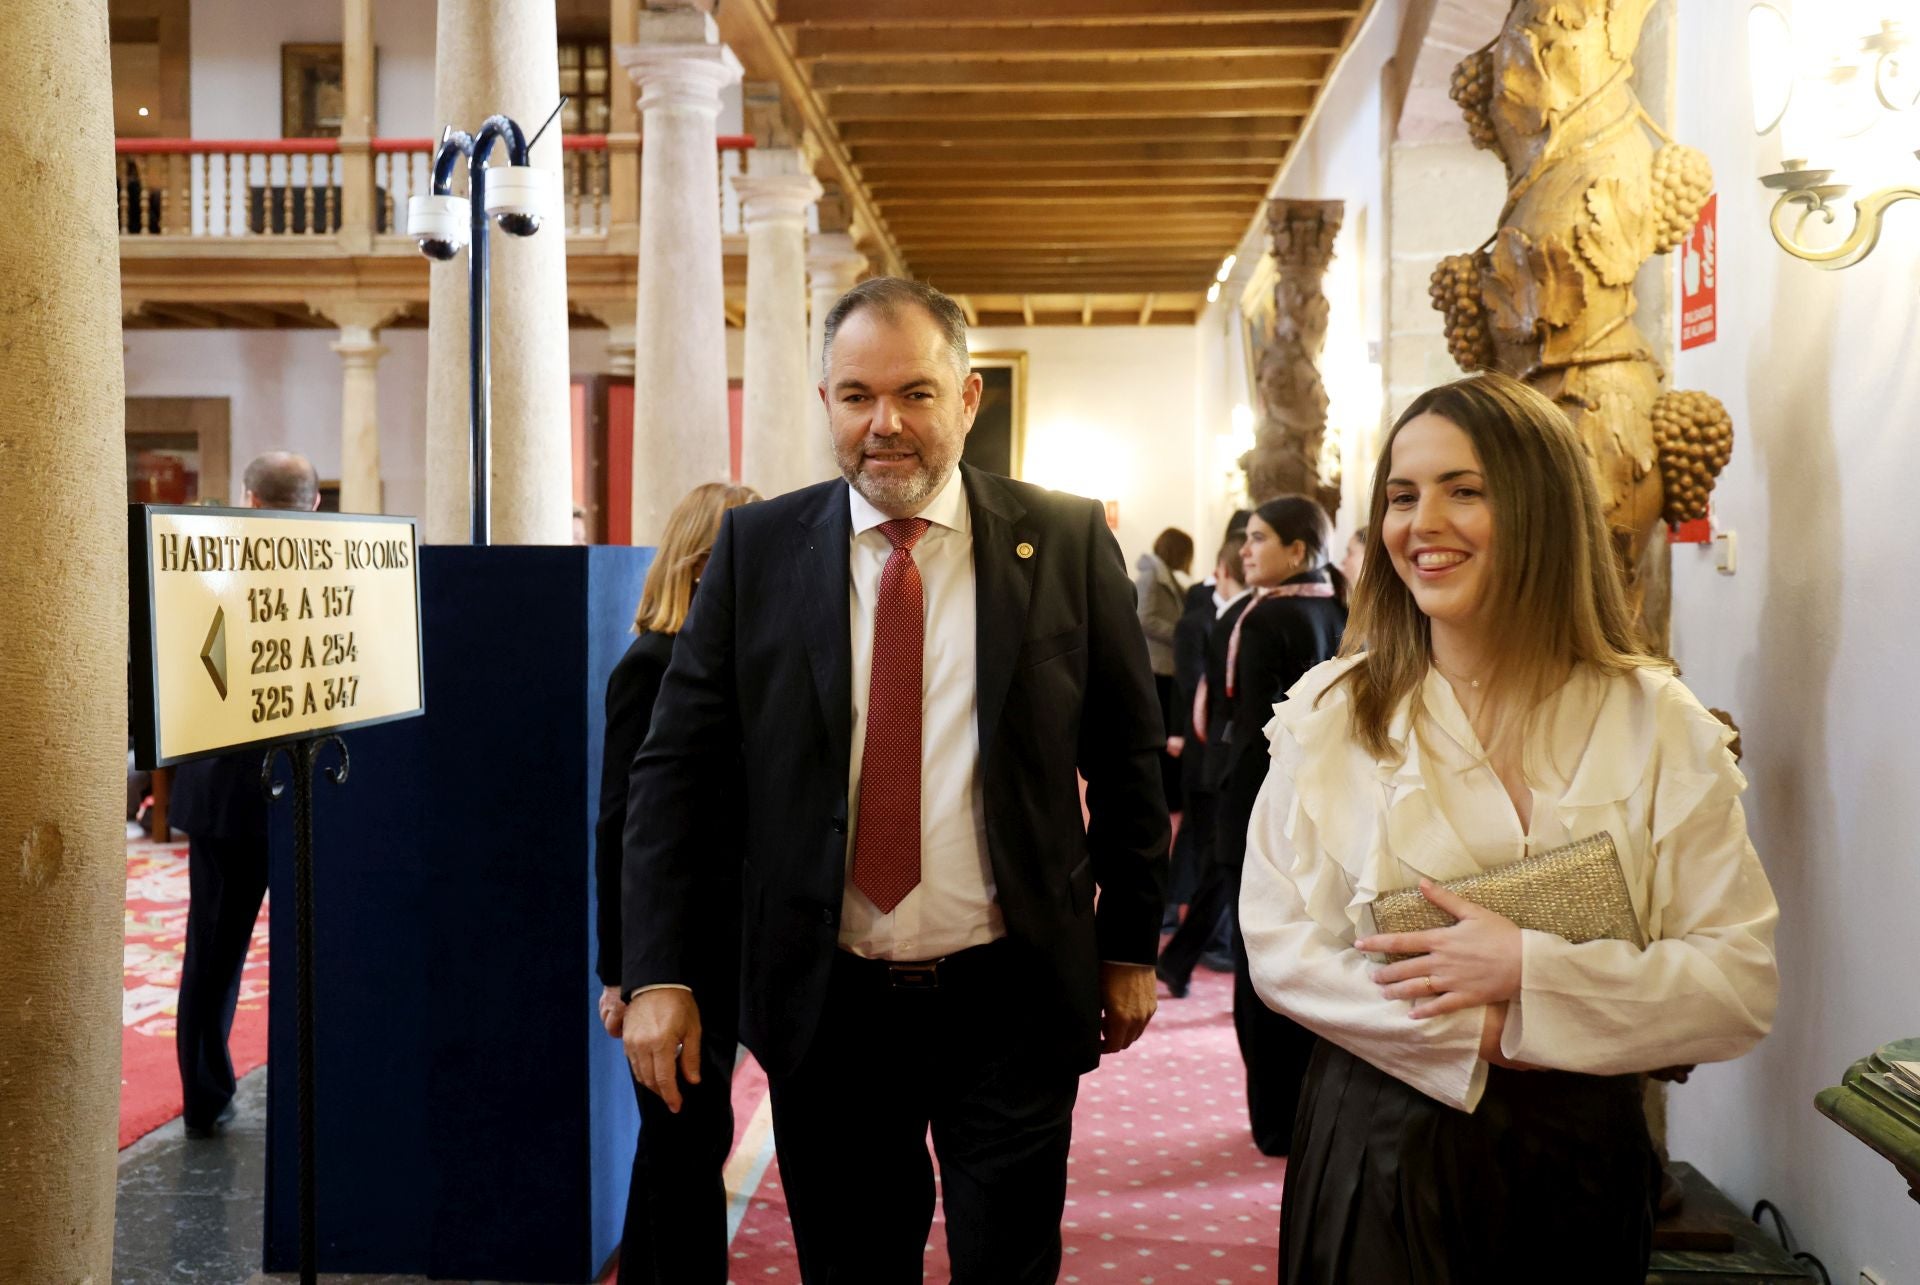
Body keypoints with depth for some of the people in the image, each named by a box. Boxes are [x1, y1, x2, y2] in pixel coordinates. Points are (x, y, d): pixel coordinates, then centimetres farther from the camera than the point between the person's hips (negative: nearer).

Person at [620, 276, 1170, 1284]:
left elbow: (1128, 759, 5)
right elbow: (674, 766, -1)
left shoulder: (1068, 542, -3)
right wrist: (657, 974, -7)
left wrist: (1129, 944, 6)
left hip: (1012, 999, -1)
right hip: (824, 1001, 1)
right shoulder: (757, 548, -1)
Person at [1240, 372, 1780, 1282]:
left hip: (1579, 1147, 1)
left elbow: (1743, 983, -8)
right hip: (1379, 1145, 0)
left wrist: (1529, 973, -20)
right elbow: (1280, 949, -7)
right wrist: (1477, 1033, -16)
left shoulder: (1659, 727, -5)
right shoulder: (1331, 713, -4)